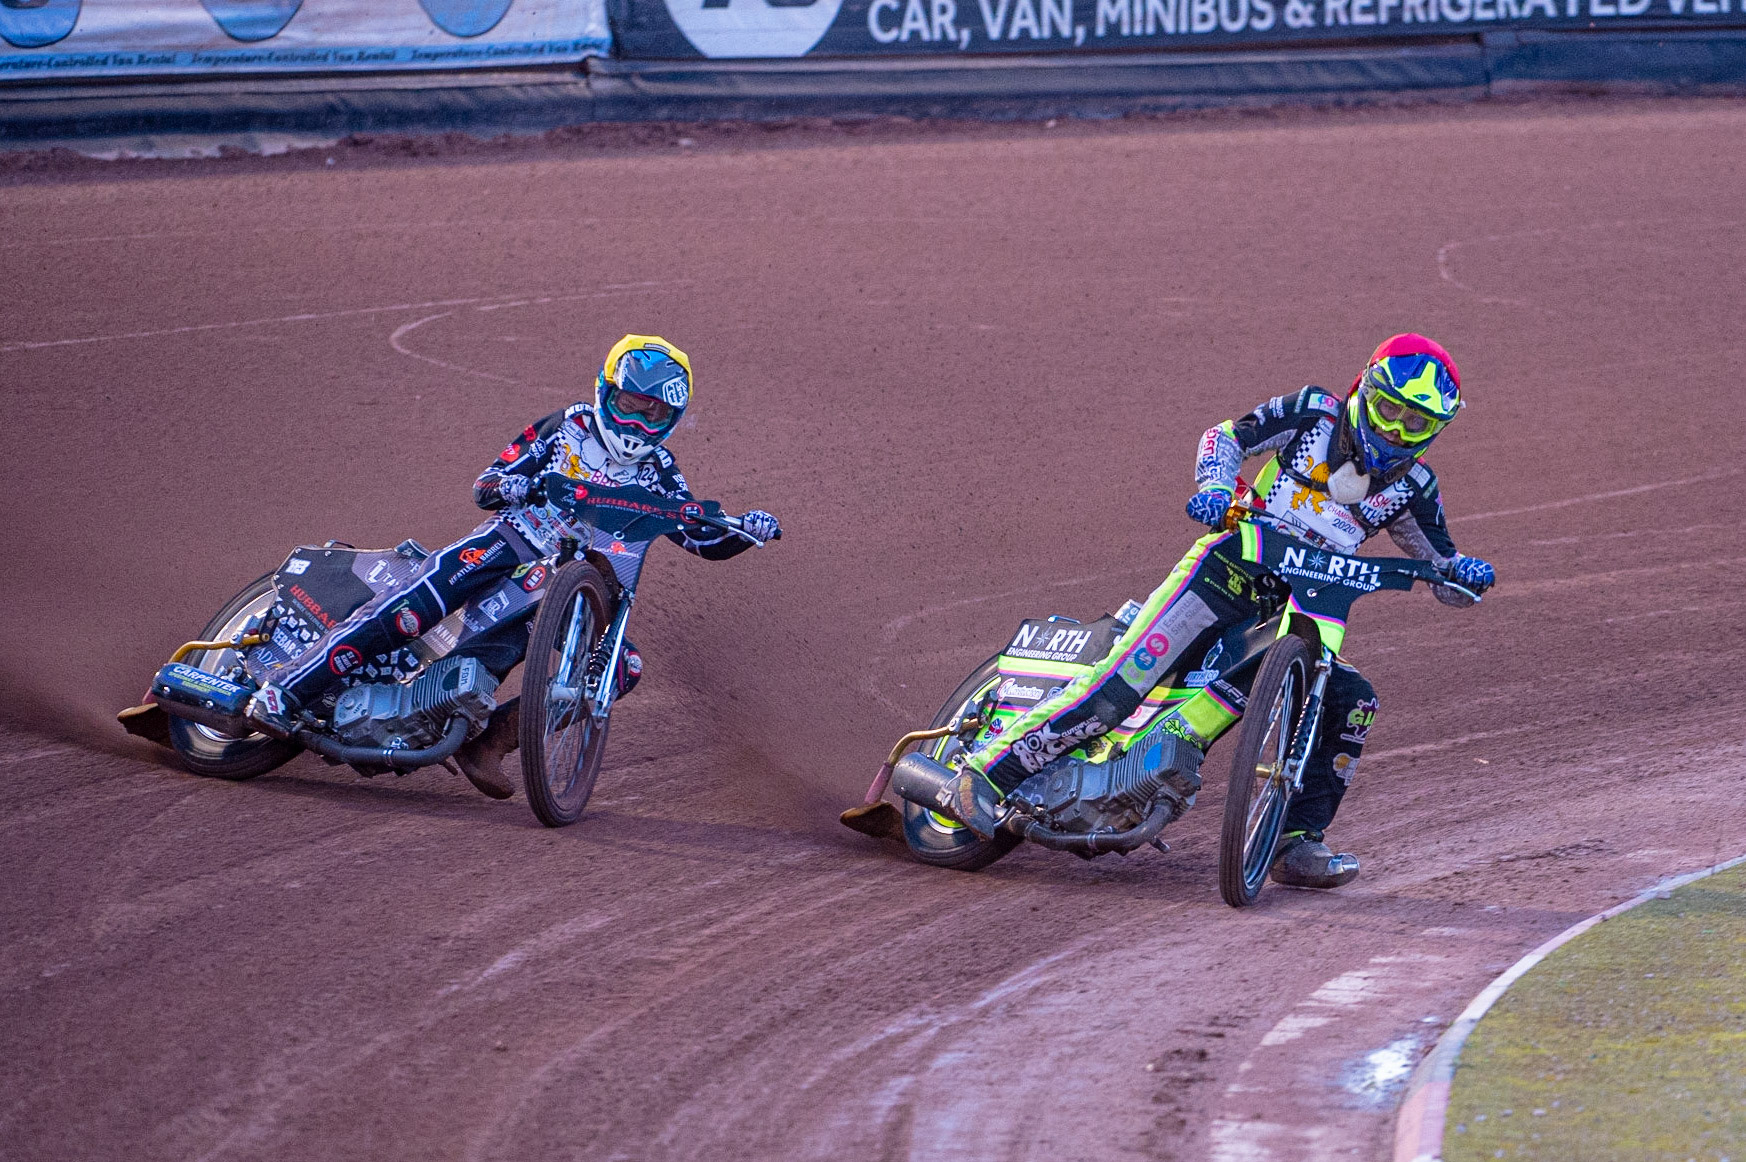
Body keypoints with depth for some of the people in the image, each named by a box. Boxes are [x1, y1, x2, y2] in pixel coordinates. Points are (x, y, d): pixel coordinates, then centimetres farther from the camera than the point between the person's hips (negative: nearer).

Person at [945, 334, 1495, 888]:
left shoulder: (1411, 485, 8)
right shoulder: (1315, 415, 0)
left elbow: (1442, 571, 11)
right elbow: (1228, 435, 2)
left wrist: (1465, 572, -13)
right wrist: (1215, 485, -19)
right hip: (1232, 566, -5)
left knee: (1352, 703, -16)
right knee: (1122, 681, -20)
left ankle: (1296, 842, -11)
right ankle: (988, 769, -20)